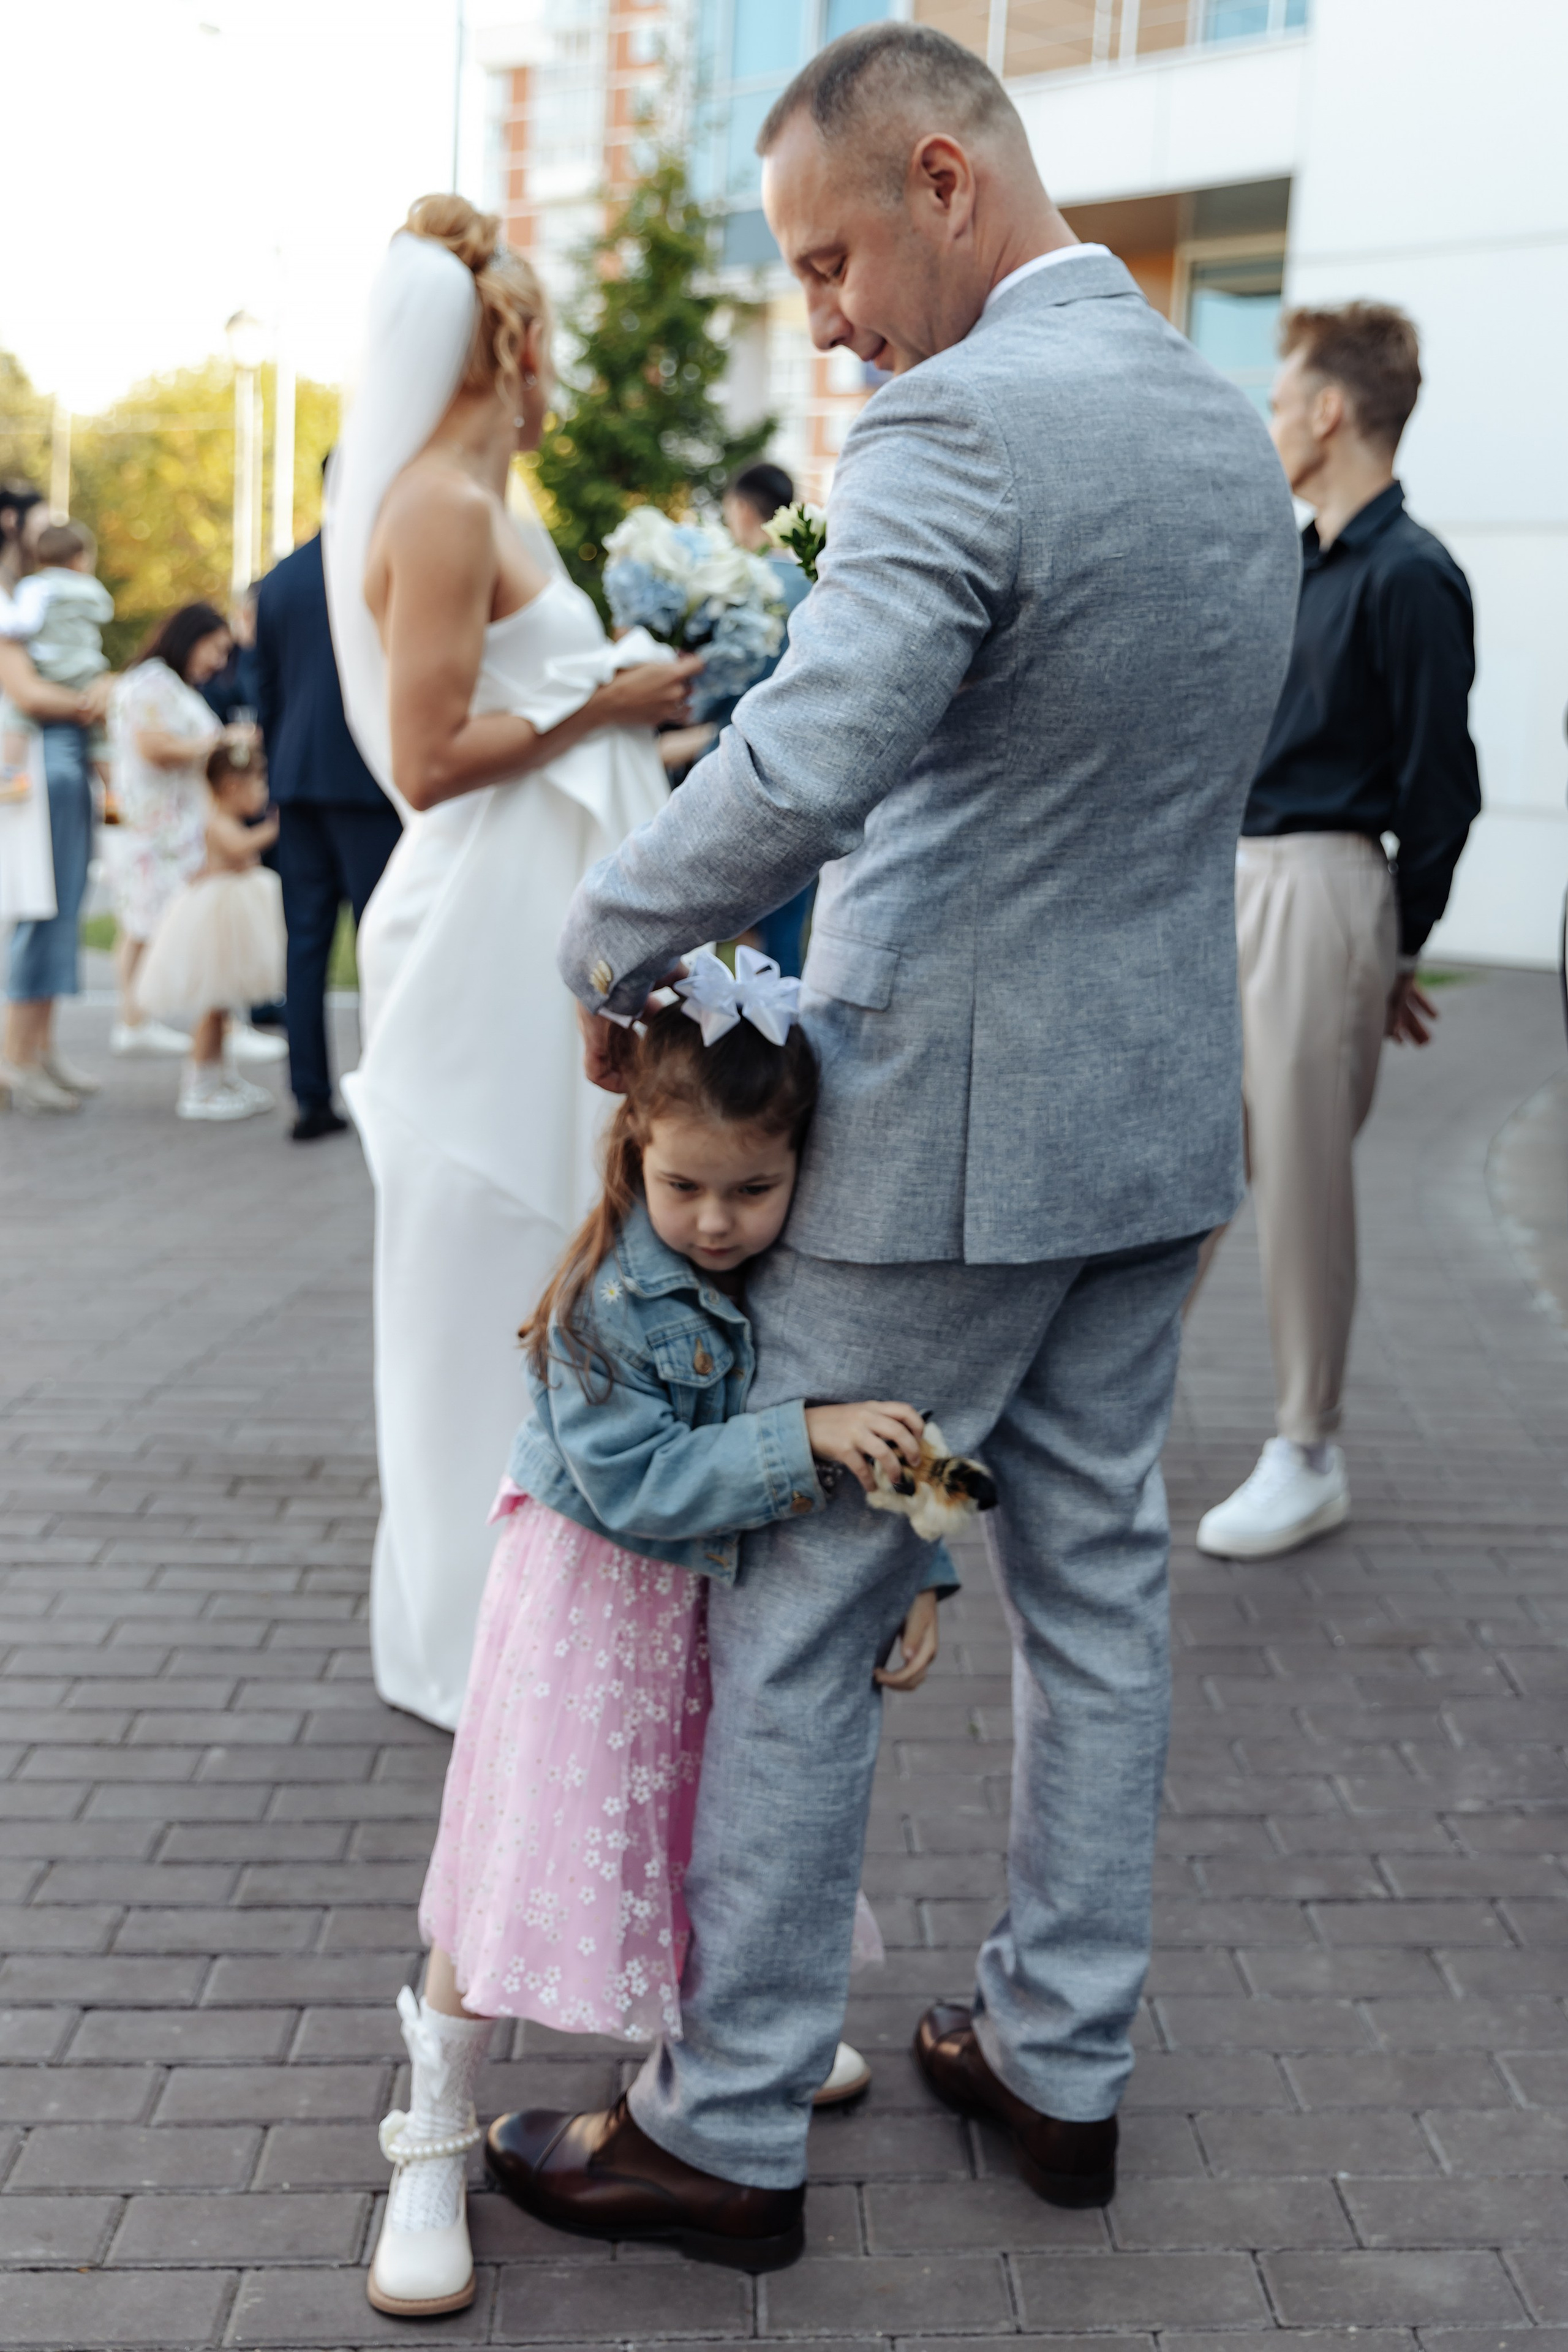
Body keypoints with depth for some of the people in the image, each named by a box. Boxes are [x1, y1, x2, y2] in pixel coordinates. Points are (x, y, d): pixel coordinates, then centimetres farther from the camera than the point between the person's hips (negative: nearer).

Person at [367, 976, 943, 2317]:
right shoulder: (608, 1301, -27)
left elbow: (896, 1436, 0)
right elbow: (635, 1483, -33)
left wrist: (917, 1577, -7)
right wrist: (804, 1439, -39)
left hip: (732, 1593, 5)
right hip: (597, 1595, -5)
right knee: (524, 1865, -3)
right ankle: (432, 2152, 14)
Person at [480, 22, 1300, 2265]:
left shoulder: (959, 426, -20)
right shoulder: (1234, 428, 9)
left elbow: (802, 768, -30)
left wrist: (609, 946, -13)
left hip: (951, 1139, -8)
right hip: (1160, 1110, 9)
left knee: (798, 1621, 4)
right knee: (1097, 1577, 15)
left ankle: (729, 2129, 17)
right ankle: (1064, 2059, 30)